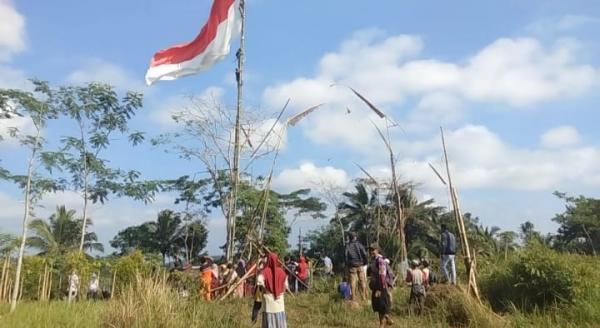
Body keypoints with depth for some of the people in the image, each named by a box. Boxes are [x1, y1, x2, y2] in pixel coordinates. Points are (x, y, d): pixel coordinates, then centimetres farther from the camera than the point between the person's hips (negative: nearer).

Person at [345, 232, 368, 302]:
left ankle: (354, 297, 6)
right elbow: (364, 254, -8)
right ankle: (364, 297, 8)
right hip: (360, 265, -1)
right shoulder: (359, 244, -5)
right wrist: (366, 262, 6)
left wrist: (347, 265, 8)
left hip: (352, 266, 1)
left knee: (353, 282, 5)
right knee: (362, 281, 6)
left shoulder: (347, 246, -2)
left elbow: (346, 256, -2)